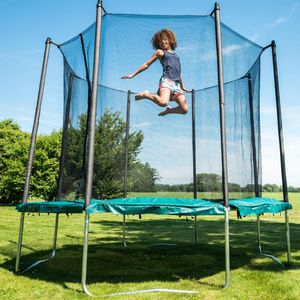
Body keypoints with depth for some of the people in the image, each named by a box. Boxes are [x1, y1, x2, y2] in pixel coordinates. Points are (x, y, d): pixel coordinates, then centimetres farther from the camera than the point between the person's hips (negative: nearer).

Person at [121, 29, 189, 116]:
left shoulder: (175, 55, 28)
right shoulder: (160, 52, 13)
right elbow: (146, 64, 11)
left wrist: (182, 86, 35)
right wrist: (132, 74, 7)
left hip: (177, 84, 5)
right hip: (166, 81, -5)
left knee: (184, 109, -11)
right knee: (163, 102, -34)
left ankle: (168, 110, 17)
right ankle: (146, 95, -6)